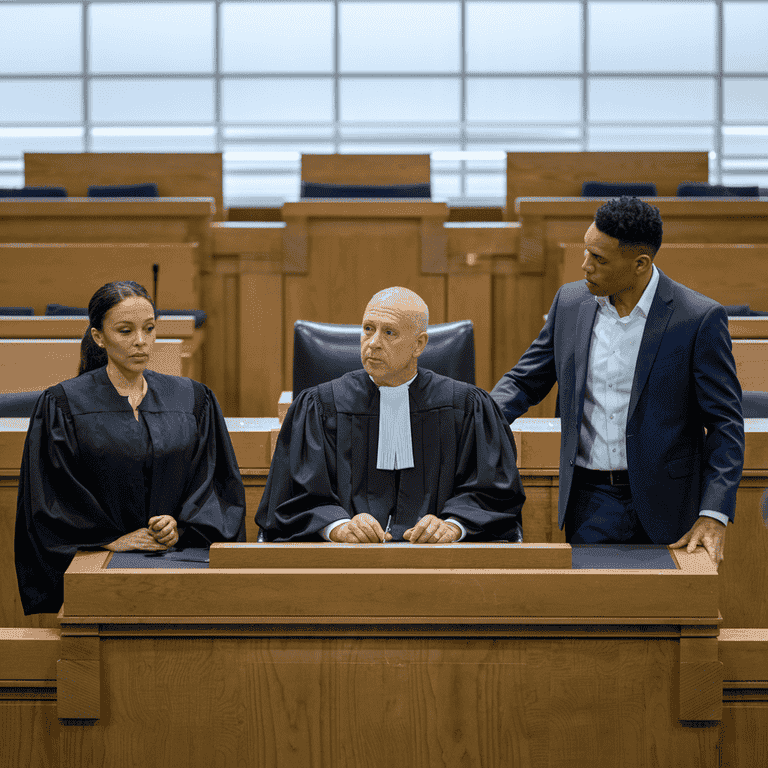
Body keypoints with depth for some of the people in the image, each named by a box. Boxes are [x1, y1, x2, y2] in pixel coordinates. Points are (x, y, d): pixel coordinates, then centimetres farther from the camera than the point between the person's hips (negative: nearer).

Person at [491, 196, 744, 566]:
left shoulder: (699, 319, -10)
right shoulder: (570, 302, 3)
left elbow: (725, 424, -9)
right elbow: (525, 381, 13)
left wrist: (712, 516, -18)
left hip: (664, 508, -3)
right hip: (590, 504, 3)